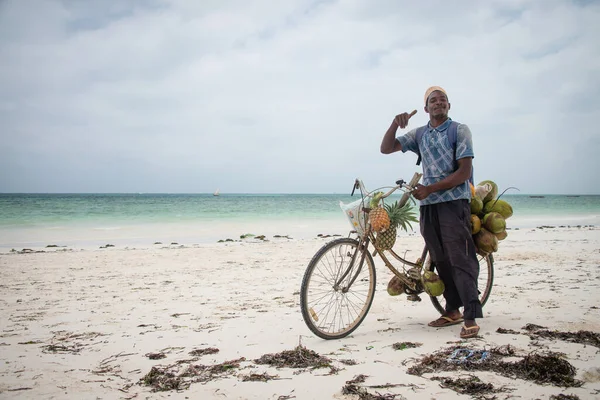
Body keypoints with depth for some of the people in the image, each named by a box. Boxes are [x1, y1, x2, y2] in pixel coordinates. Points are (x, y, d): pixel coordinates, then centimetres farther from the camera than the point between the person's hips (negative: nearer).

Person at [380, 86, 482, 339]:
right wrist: (395, 124, -8)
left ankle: (471, 318, -11)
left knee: (460, 258, -11)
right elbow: (386, 148, 10)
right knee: (440, 260, 9)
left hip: (454, 201, -5)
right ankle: (453, 311, 19)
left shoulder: (459, 130, 0)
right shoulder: (419, 134, 14)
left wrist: (430, 189, -13)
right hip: (428, 204, 5)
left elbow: (464, 172, -8)